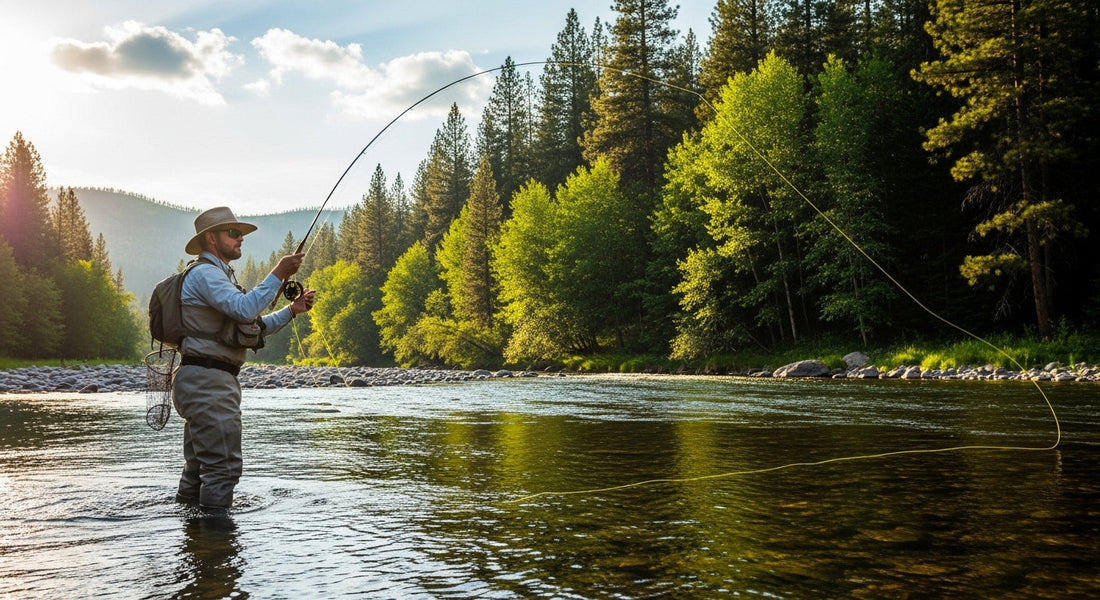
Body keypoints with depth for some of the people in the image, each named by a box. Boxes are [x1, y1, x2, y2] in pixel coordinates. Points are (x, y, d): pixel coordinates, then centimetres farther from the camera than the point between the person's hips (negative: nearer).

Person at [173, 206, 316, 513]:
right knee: (223, 464, -11)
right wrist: (279, 274, -20)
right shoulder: (204, 274, -10)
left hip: (204, 383, 11)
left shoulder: (220, 276, 24)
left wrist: (292, 310, 11)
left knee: (199, 466, 16)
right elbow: (245, 309, -26)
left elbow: (253, 326, 22)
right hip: (208, 381, -11)